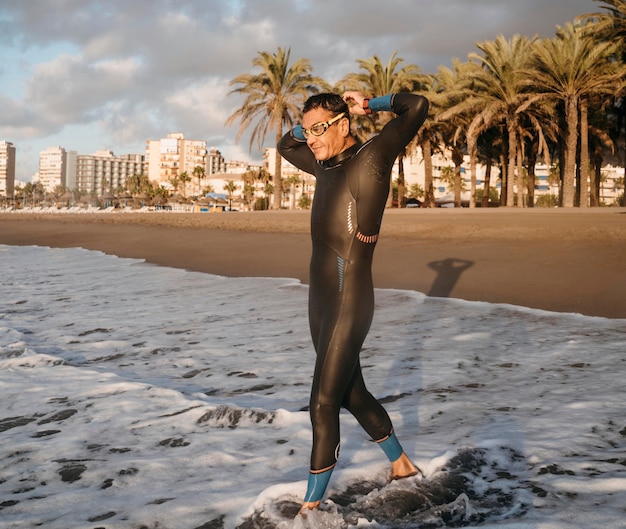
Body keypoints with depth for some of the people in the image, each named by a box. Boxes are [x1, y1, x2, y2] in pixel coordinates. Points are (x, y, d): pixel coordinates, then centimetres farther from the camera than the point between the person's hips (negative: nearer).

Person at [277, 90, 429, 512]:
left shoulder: (370, 157, -12)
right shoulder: (326, 165, 11)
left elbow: (417, 107, -23)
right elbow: (286, 145, 31)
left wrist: (369, 105, -7)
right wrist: (316, 119, 13)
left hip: (349, 303, -9)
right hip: (321, 299, 9)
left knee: (323, 404, -5)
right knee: (352, 393, 20)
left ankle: (311, 506, 5)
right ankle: (401, 464, 39)